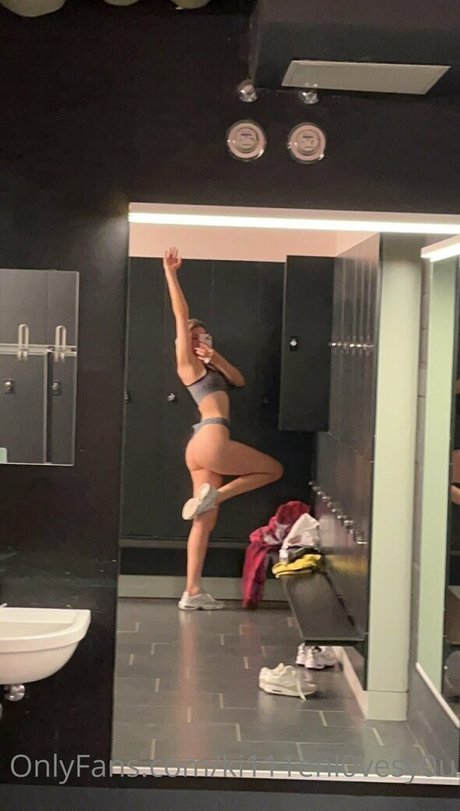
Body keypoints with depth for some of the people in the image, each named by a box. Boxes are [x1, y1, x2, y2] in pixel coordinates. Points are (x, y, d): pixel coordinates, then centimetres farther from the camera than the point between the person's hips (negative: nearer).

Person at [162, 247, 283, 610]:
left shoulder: (206, 367, 26)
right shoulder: (187, 363, 3)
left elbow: (239, 380, 21)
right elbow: (181, 314, -1)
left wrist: (217, 358, 6)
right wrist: (171, 273, -2)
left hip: (202, 447, 9)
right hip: (211, 440, -9)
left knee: (206, 521, 5)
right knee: (273, 469, 4)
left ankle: (193, 592, 5)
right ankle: (214, 494, -3)